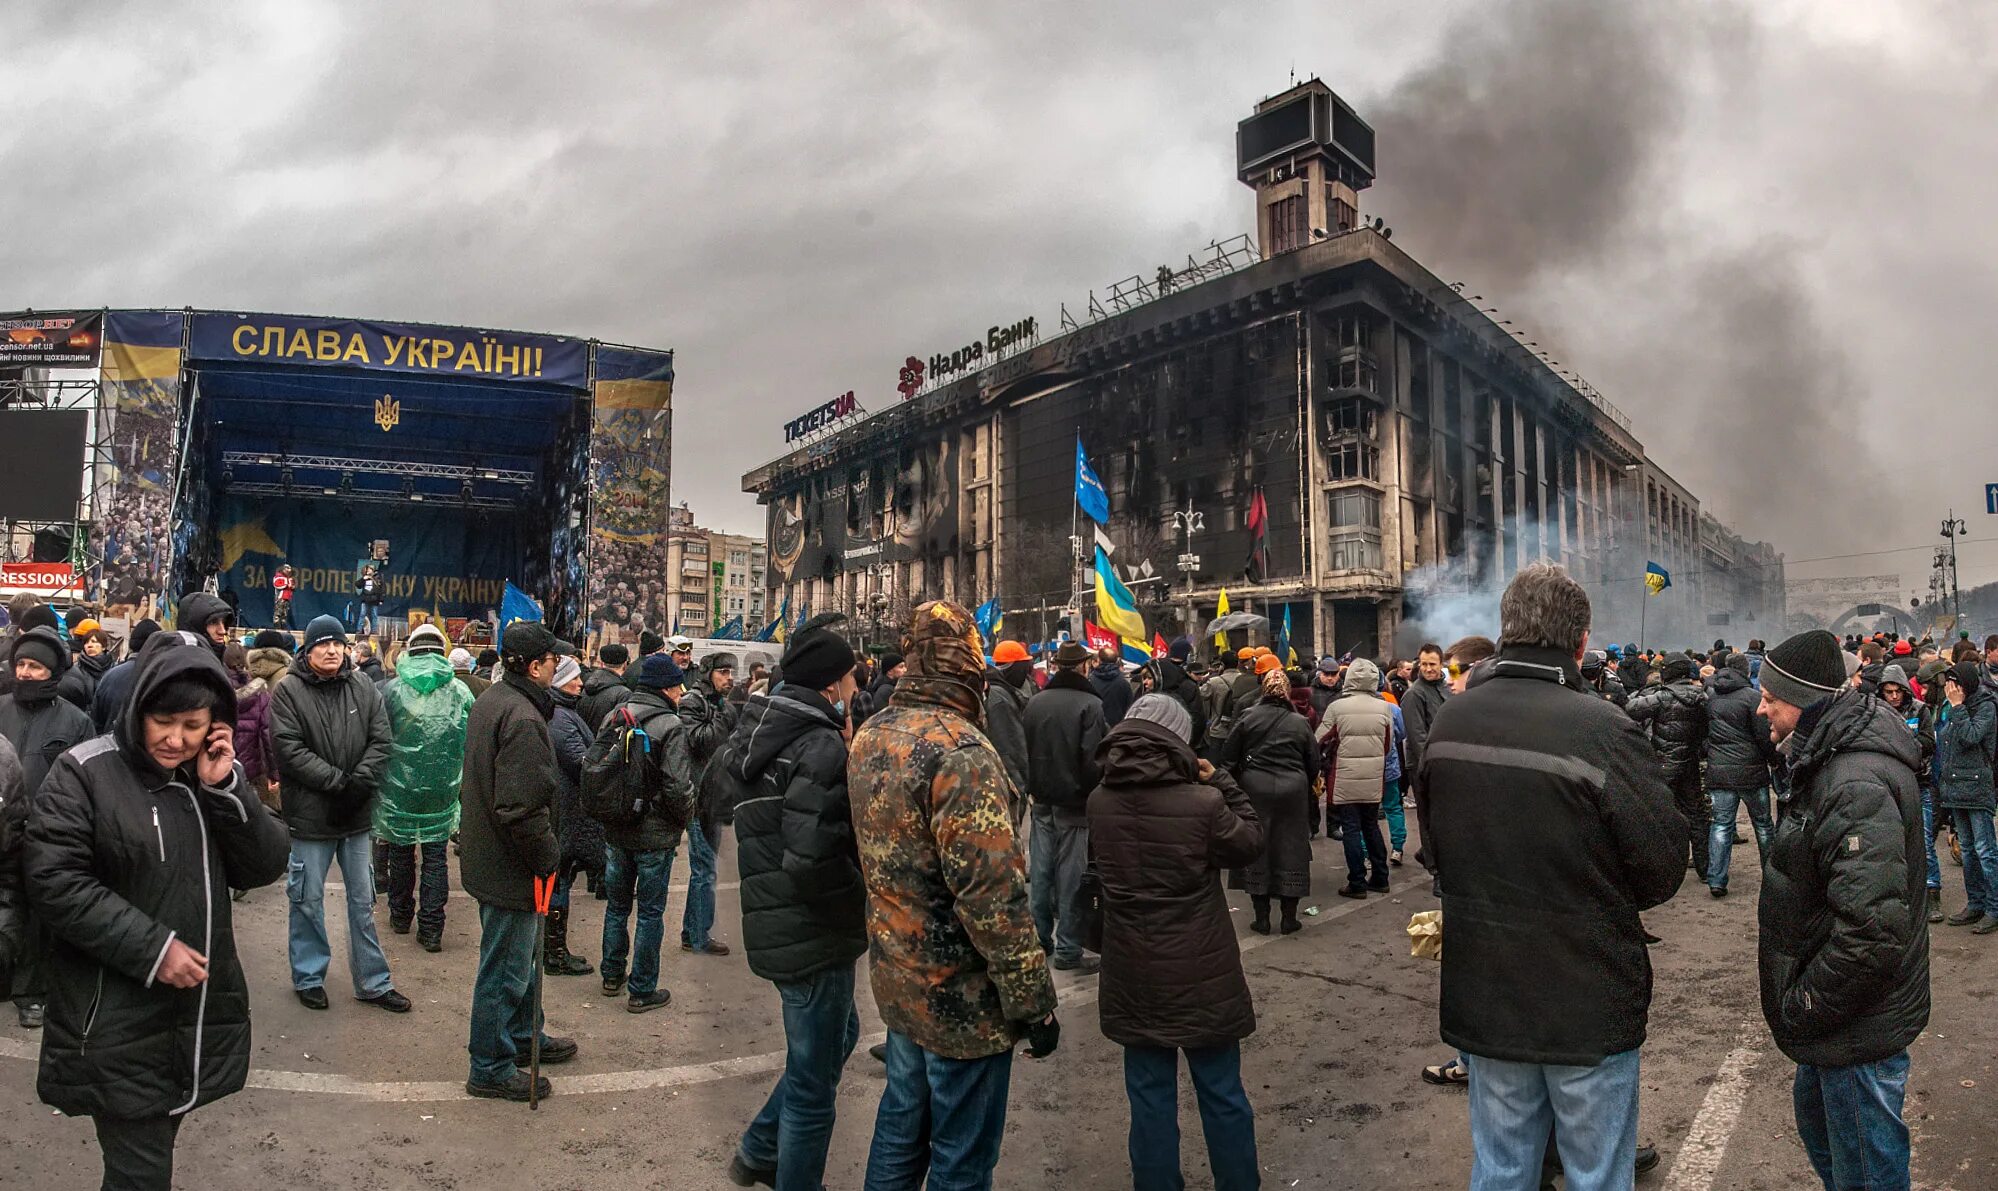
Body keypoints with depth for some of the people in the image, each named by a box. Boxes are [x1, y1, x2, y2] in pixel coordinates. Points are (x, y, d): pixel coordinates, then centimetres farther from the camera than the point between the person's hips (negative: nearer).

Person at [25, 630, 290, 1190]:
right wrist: (151, 949, -20)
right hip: (118, 1023, -5)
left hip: (201, 1012, 5)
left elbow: (265, 867, -1)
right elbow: (54, 882, -15)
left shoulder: (214, 773, 6)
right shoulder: (85, 772, -9)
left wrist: (224, 789, -13)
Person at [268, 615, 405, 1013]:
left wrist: (359, 783, -13)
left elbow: (380, 741, 1)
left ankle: (373, 982, 21)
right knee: (308, 901, 9)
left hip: (357, 814, 4)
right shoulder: (288, 690, -7)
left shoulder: (364, 689, 4)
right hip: (311, 814, -3)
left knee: (363, 901, 11)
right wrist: (338, 781, -17)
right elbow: (288, 748, -14)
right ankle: (308, 977, 27)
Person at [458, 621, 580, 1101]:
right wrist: (548, 857, -16)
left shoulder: (489, 700, 8)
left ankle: (524, 1036, 41)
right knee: (505, 969, 4)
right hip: (511, 864, -11)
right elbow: (523, 807, -30)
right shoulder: (522, 718, -26)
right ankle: (491, 1069, 17)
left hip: (489, 856, 11)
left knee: (519, 955, 25)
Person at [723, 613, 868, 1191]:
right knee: (814, 1082, 6)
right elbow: (812, 863, -30)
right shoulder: (823, 748, -22)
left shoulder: (762, 734, 7)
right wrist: (866, 905, -14)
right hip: (813, 937, -10)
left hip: (772, 923, 10)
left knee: (837, 1035, 29)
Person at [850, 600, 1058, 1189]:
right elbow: (994, 894, -26)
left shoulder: (869, 737, 2)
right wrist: (1034, 1002, -19)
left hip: (896, 978, 8)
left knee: (901, 1124, 24)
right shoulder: (959, 749, -25)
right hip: (960, 993, -8)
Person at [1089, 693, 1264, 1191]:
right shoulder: (1202, 802, -20)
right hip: (1201, 974, -2)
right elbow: (1251, 842, -3)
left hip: (1132, 975, 3)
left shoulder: (1099, 802, -8)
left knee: (1150, 1097, 14)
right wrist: (1220, 782, 3)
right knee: (1222, 1093, 15)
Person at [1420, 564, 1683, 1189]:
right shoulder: (1605, 731, -21)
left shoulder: (1448, 721, -4)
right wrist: (1605, 892, 4)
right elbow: (1664, 872, -14)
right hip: (1589, 1006, -4)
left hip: (1482, 999, 5)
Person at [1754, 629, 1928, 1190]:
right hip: (1835, 1012, 10)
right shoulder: (1830, 761, 6)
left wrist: (1800, 1007, -22)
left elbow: (1871, 930, -34)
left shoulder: (1856, 787, -29)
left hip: (1860, 1028, -10)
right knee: (1817, 1121, 28)